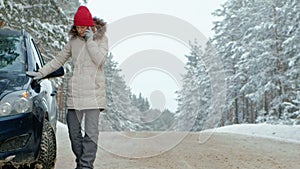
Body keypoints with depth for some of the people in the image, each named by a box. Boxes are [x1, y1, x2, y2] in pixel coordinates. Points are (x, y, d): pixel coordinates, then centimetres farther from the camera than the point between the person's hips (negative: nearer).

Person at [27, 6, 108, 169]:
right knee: (74, 131, 5)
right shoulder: (73, 41, 13)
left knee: (91, 132, -8)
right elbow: (59, 60, 20)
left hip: (93, 91, -4)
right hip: (75, 92, 4)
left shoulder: (101, 38, 3)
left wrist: (90, 40, -10)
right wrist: (41, 72, 14)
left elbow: (99, 60, -11)